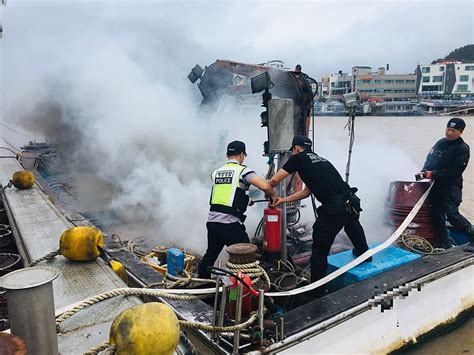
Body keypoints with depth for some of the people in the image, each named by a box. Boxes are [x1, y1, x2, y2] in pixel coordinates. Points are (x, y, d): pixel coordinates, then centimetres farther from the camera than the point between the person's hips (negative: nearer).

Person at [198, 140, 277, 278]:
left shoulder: (215, 172, 14)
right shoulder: (242, 170, -5)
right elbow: (265, 186, -17)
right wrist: (273, 195, 4)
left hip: (212, 221, 7)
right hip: (230, 224, -7)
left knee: (211, 254, 25)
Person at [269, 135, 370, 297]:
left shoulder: (298, 158, 4)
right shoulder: (320, 159, 25)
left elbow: (274, 180, 4)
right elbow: (307, 191, 28)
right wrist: (283, 200, 32)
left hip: (333, 208, -8)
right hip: (351, 201, 8)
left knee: (320, 250, 6)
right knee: (352, 224, 38)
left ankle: (317, 292, 17)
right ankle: (363, 254, 64)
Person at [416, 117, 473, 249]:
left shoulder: (462, 149, -8)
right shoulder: (440, 142, 13)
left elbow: (455, 170, -17)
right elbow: (430, 159, 20)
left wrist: (434, 174, -19)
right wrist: (424, 172, 2)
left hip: (451, 186, -7)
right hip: (435, 186, 7)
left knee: (452, 214, -15)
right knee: (437, 216, 6)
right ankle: (444, 245, 16)